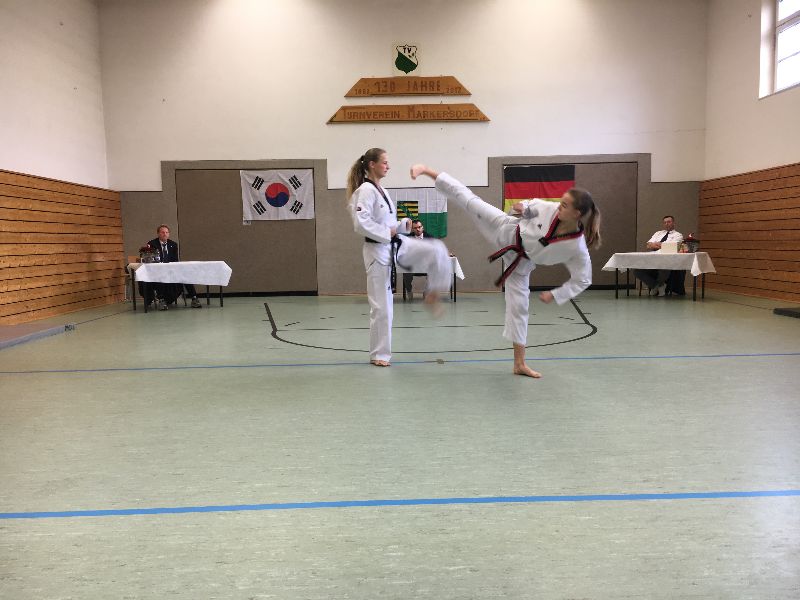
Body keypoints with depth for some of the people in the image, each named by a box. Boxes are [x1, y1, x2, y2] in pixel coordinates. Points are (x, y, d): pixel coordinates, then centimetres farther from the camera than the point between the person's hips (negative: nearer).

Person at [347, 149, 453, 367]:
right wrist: (387, 233, -19)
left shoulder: (380, 190, 12)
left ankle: (433, 294, 4)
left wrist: (403, 224, 3)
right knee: (381, 305, -2)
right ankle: (379, 354, 12)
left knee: (436, 250, -13)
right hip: (378, 251, -8)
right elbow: (361, 223, -27)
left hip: (396, 245, 8)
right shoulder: (366, 190, -16)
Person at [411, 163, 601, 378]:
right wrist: (524, 207, -20)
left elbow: (582, 280, -14)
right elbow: (534, 204, 1)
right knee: (470, 201, -7)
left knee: (518, 306, 2)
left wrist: (555, 295, -16)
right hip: (509, 232, 1)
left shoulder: (577, 249, -28)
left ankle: (520, 364, 17)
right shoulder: (551, 209, -24)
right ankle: (427, 170, 9)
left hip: (520, 262, -1)